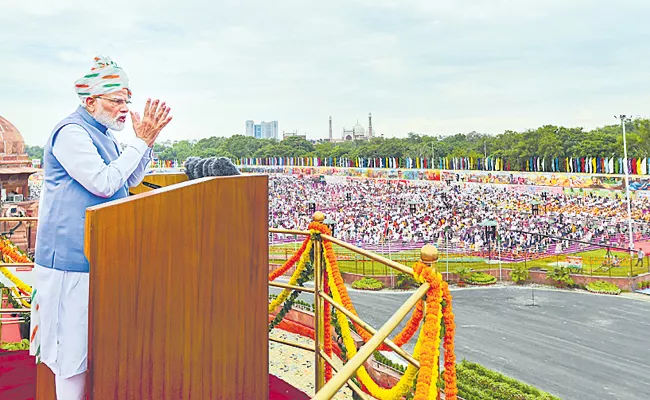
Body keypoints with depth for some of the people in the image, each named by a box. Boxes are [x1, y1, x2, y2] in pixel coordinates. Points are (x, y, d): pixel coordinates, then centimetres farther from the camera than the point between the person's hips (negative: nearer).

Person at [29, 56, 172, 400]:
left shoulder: (103, 133, 14)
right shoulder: (71, 132, -16)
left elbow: (131, 180, 16)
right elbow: (104, 183, -23)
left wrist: (148, 140, 3)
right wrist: (141, 141, -18)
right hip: (71, 257, -10)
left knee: (89, 344, 19)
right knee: (74, 346, -1)